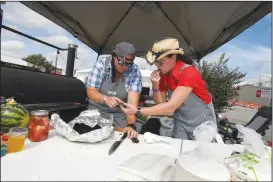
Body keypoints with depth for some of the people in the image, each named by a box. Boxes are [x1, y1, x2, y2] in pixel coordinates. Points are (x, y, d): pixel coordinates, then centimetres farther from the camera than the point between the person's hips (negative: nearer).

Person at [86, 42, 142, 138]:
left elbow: (132, 100, -24)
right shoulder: (101, 65, -15)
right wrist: (106, 99, -37)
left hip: (120, 114, 0)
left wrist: (130, 125, -37)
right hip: (97, 110, 1)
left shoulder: (135, 72, -16)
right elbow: (91, 91, -16)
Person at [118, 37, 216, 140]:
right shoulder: (163, 74, -8)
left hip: (201, 123, -4)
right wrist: (155, 86, -21)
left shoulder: (189, 73, -28)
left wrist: (138, 111, -35)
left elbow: (171, 106, -33)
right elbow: (160, 104, -3)